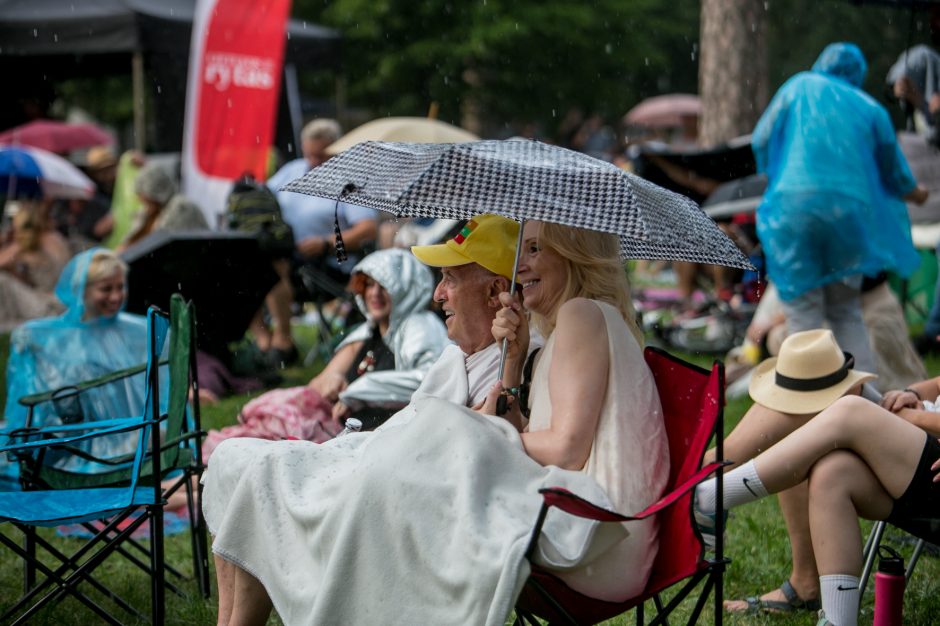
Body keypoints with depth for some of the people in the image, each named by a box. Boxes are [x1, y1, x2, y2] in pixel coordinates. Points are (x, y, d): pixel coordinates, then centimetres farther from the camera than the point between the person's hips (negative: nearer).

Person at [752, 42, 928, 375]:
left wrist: (774, 179, 29)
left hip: (795, 204, -2)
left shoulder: (800, 86, 13)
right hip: (851, 209, 2)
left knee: (803, 309, 2)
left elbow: (761, 141, 12)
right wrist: (914, 194, 44)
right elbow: (894, 171, 23)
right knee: (846, 309, 15)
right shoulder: (872, 109, 16)